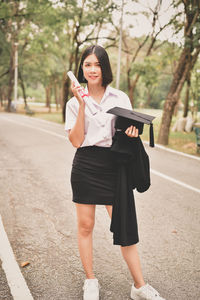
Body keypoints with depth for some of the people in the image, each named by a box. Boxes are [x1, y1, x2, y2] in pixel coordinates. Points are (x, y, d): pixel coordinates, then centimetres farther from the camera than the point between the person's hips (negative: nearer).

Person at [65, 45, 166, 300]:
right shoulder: (74, 103, 5)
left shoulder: (120, 98, 6)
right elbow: (76, 141, -5)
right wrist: (82, 105, -11)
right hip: (85, 166, 1)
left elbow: (130, 131, 12)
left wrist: (132, 132, -12)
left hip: (113, 166, 0)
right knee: (85, 225, 7)